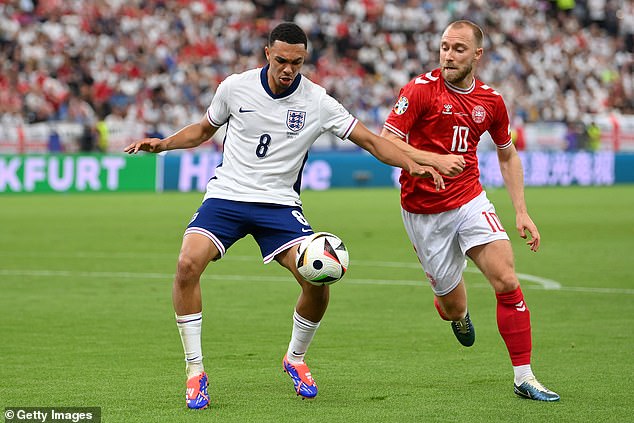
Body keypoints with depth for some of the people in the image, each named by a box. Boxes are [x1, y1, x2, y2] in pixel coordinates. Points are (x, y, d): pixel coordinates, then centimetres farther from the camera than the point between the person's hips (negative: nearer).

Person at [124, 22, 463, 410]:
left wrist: (414, 165, -16)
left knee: (318, 278, -19)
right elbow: (204, 130, 16)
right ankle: (195, 371, -11)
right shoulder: (235, 87, -2)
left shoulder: (317, 102, -5)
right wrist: (163, 143, 0)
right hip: (226, 195, 0)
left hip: (279, 203, 0)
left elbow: (371, 141, -2)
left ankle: (295, 359, 12)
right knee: (188, 264, -25)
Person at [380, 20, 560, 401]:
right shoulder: (421, 89, -11)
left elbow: (508, 155, 17)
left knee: (506, 280, -18)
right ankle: (458, 313, 45)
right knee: (453, 307, 3)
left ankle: (524, 377, -9)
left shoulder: (491, 101, 2)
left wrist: (521, 211, 9)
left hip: (470, 200, 3)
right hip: (423, 210, -3)